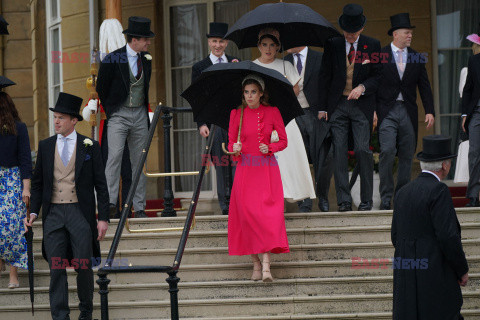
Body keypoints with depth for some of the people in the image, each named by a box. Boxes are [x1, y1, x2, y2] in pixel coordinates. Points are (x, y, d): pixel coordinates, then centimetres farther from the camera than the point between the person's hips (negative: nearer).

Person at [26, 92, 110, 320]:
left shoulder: (90, 147, 2)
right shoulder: (45, 146, 9)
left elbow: (101, 185, 3)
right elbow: (37, 182, 14)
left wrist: (103, 218, -3)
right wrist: (34, 211, 2)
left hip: (80, 213, -2)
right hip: (53, 213, 2)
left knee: (83, 267, 0)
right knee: (56, 267, -2)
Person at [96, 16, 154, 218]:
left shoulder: (146, 59, 8)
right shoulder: (112, 60, -8)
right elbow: (101, 88, 2)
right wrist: (110, 111, 6)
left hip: (140, 114, 5)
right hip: (118, 115, -5)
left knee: (139, 161, 4)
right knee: (115, 155, -18)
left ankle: (139, 207, 6)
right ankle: (110, 201, -21)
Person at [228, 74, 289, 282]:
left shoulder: (272, 113, 3)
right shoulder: (236, 114, 4)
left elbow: (283, 141, 8)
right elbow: (231, 142, 8)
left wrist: (269, 148, -11)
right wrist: (234, 148, -14)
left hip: (267, 168, -1)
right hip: (245, 169, 1)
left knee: (269, 214, -12)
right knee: (248, 214, -6)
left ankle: (266, 265, -18)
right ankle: (256, 264, 4)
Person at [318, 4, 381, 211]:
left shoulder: (372, 46, 2)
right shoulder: (332, 45, 4)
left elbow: (378, 77, 5)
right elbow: (325, 77, 7)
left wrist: (362, 87, -14)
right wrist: (322, 107, 2)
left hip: (362, 105, -1)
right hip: (337, 106, 1)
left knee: (363, 150, -8)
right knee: (339, 151, -3)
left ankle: (366, 199, 2)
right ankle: (344, 200, 1)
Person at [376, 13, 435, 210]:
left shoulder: (416, 58, 11)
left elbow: (424, 87, 13)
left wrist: (429, 111, 3)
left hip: (408, 112, 3)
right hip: (387, 111, -3)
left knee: (407, 155, 3)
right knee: (387, 151, -15)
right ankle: (386, 197, -9)